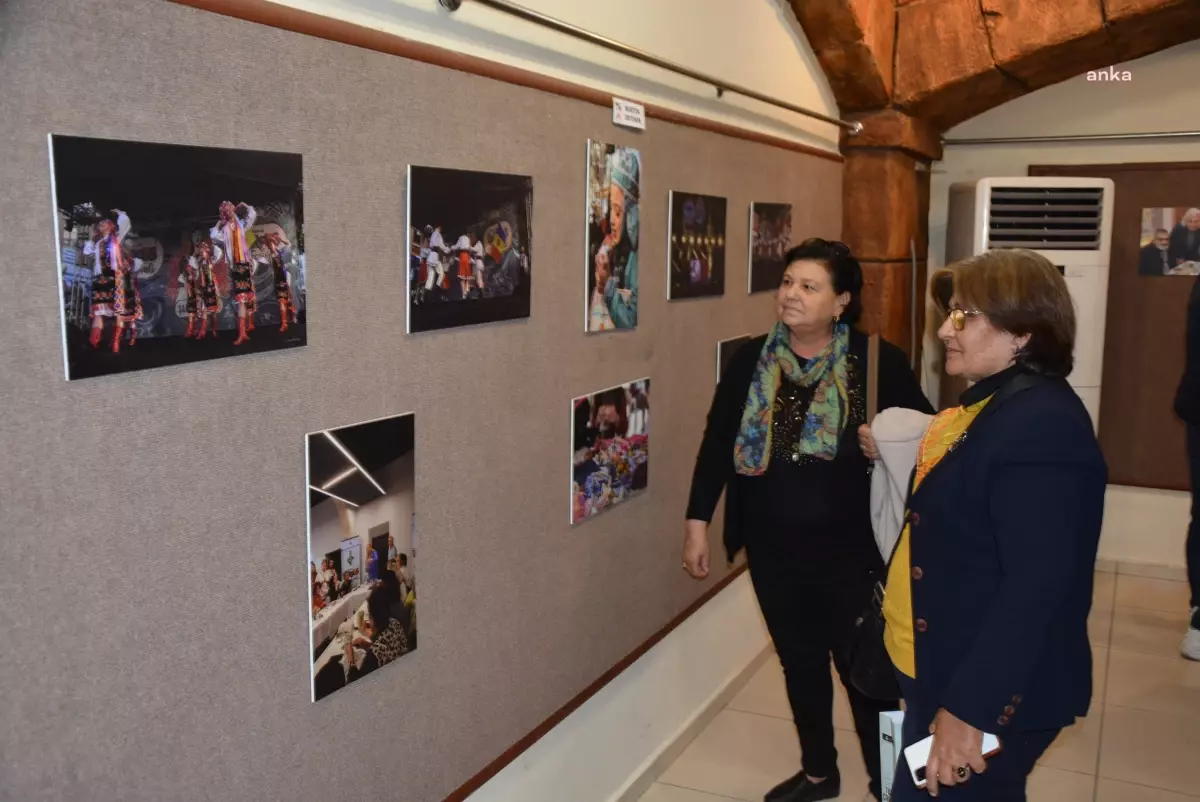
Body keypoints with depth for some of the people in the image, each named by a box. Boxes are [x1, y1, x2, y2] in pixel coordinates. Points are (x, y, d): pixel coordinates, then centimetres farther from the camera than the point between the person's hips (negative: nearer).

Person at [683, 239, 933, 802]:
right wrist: (697, 522, 4)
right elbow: (718, 442, 4)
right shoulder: (750, 360, 0)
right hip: (773, 546, 4)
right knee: (800, 661, 18)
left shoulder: (878, 361, -9)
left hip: (851, 547, -3)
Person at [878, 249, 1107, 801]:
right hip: (938, 669, 10)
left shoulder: (1044, 426, -25)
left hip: (994, 693, -10)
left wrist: (969, 709, -28)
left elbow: (1039, 589, -29)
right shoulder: (992, 402, 8)